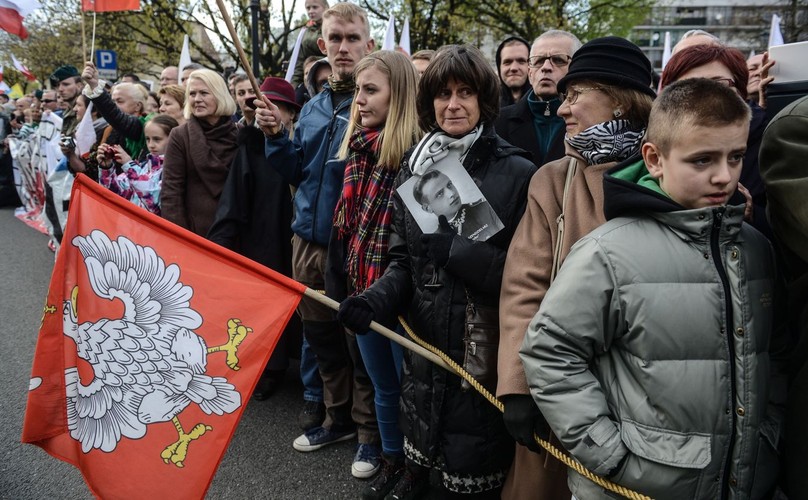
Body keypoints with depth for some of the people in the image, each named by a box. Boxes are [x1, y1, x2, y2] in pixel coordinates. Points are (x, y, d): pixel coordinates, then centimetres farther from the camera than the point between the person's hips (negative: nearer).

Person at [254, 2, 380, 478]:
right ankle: (339, 417, 35)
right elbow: (298, 172, 16)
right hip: (309, 239, 7)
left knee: (360, 340, 4)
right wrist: (276, 135, 1)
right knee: (321, 336, 17)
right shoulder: (313, 107, 12)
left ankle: (370, 431, 23)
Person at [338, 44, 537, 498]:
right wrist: (375, 300, -9)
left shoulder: (517, 173, -9)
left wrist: (455, 251, -20)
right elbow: (403, 262, 8)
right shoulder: (414, 168, 6)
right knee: (422, 454, 21)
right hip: (423, 344, 4)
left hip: (486, 351, -4)